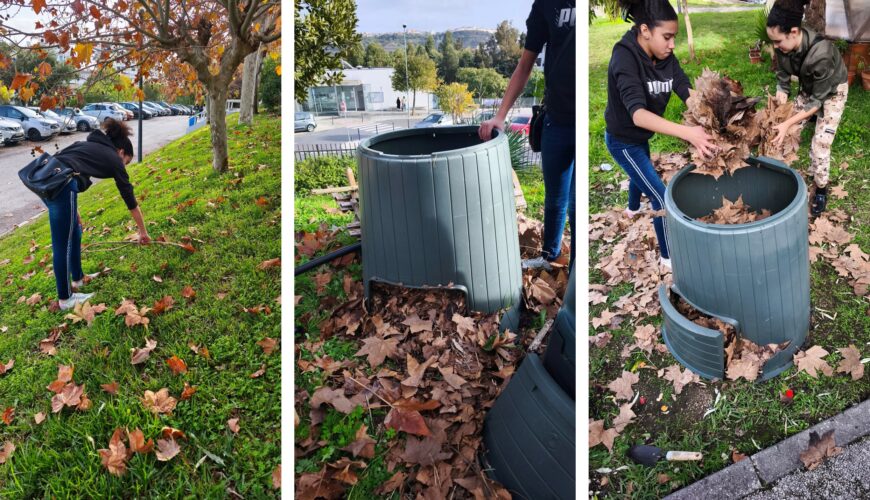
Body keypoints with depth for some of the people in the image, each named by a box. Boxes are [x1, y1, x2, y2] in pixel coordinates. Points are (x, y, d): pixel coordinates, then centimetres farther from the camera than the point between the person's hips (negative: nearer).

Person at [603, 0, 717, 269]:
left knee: (642, 173, 35)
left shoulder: (664, 56, -12)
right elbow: (637, 113, -46)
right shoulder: (624, 58, -34)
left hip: (640, 135, 8)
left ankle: (633, 208, 68)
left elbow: (686, 90, -21)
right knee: (662, 198, -2)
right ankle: (668, 257, 18)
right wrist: (687, 132, -56)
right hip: (623, 140, -8)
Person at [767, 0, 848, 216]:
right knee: (790, 133, 4)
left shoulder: (820, 53, -42)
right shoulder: (783, 47, -25)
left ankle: (821, 189, 10)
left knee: (820, 143, -9)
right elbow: (783, 82, -12)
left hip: (832, 90, -6)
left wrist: (787, 123, -35)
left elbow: (818, 101, -31)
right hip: (809, 87, 6)